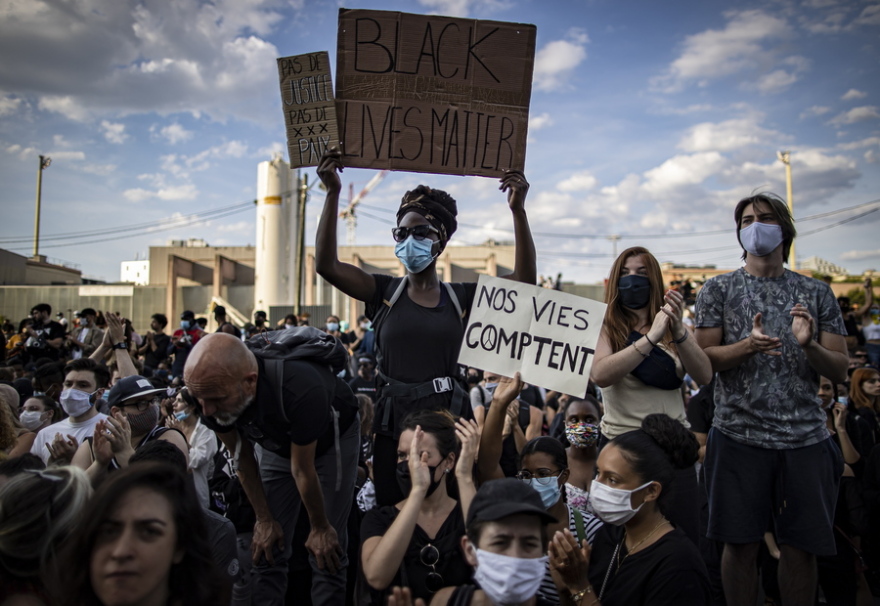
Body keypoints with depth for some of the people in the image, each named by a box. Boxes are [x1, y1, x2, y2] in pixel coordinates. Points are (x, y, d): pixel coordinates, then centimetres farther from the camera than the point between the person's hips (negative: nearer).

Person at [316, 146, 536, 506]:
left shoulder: (462, 298, 5)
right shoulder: (385, 293, 4)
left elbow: (525, 281, -4)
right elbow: (326, 265, -8)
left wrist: (518, 210, -12)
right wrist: (333, 194, -14)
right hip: (393, 425, 0)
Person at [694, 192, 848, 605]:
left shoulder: (816, 293, 9)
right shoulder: (718, 289, 5)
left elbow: (840, 372, 6)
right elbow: (703, 359, -1)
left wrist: (809, 345, -14)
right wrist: (748, 345, -19)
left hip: (805, 437, 2)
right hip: (739, 435, -1)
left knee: (800, 546, 7)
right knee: (741, 544, 4)